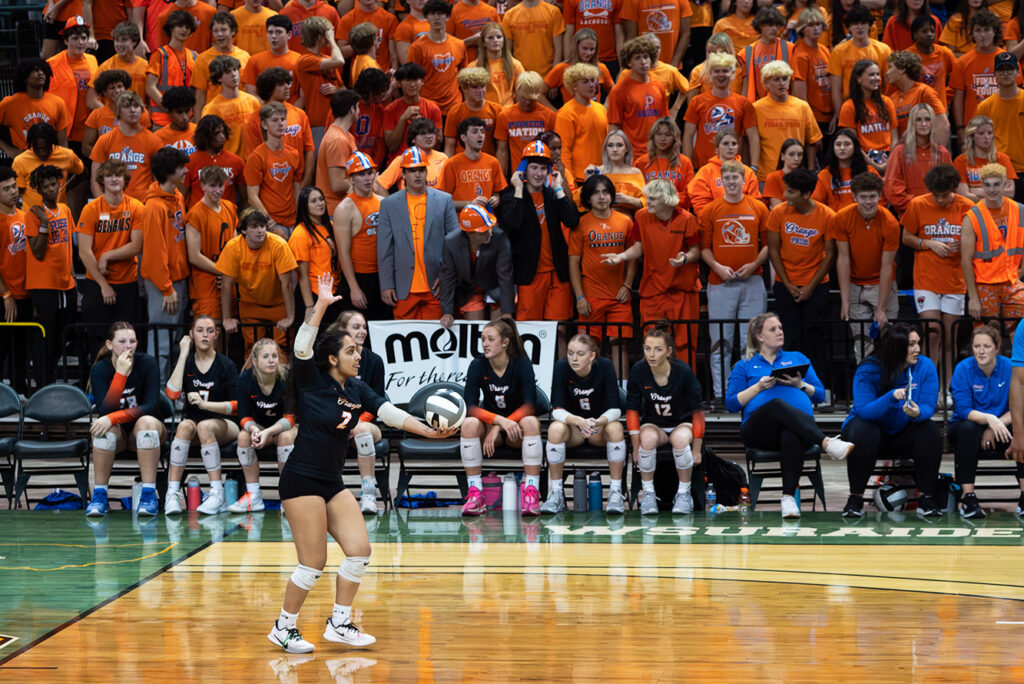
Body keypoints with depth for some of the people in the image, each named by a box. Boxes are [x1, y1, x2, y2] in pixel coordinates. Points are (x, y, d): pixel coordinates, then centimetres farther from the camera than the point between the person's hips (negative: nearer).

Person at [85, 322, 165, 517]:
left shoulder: (147, 363, -10)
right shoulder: (99, 370, -9)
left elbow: (151, 406, -20)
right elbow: (106, 409, -22)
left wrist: (113, 418, -32)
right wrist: (121, 373, -29)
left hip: (143, 434, 0)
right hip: (117, 435, 0)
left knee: (147, 422, -34)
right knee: (105, 427, -33)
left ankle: (149, 495, -35)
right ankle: (99, 497, -28)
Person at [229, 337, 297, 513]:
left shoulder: (287, 378, -21)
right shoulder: (245, 380, -14)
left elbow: (290, 418, -21)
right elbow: (244, 417, -11)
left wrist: (268, 432, -39)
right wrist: (253, 429, -36)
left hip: (284, 426, -2)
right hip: (259, 425, 2)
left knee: (286, 436, -34)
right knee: (244, 436, -28)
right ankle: (253, 496, -22)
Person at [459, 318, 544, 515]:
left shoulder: (522, 364, -11)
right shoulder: (478, 365, -8)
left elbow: (529, 406, -20)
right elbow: (470, 407, -16)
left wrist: (497, 428, -29)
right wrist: (499, 421, -33)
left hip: (516, 430, -1)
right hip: (490, 426, 1)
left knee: (531, 423, -34)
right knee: (469, 424, -30)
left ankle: (531, 492, -35)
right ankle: (475, 495, -32)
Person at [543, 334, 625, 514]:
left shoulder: (605, 366, -18)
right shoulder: (561, 367, -17)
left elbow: (615, 409, -20)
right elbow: (557, 410, -21)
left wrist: (598, 422, -42)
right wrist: (580, 421, -42)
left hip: (600, 426, 0)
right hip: (572, 424, 0)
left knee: (615, 428, -33)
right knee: (555, 429, -32)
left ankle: (616, 492, -24)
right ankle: (555, 493, -22)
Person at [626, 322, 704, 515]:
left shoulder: (683, 372, -19)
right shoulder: (638, 371, -14)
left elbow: (697, 411, -11)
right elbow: (632, 410, -5)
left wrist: (696, 449, -9)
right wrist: (636, 447, -9)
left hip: (682, 423, -1)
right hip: (653, 424, 1)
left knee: (681, 439, -36)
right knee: (648, 438, -35)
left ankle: (684, 494, -16)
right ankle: (647, 494, -18)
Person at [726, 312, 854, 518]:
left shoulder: (797, 359, 29)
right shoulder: (745, 367, 24)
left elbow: (820, 395, 21)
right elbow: (731, 404, 11)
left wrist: (800, 385, 2)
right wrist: (759, 387, 0)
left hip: (800, 425, 1)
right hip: (758, 430, -1)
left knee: (791, 436, -39)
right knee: (778, 403, -37)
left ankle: (789, 497, -49)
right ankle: (827, 443, -51)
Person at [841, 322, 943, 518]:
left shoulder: (925, 366, -11)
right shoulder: (868, 370, -19)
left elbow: (929, 406, -16)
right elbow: (864, 411, -28)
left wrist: (918, 413, -40)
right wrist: (892, 397, -43)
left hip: (904, 433, 3)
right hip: (872, 426, -3)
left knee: (929, 431, -27)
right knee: (862, 432, -36)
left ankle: (925, 498, -17)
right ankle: (855, 498, -22)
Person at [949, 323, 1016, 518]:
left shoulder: (1010, 368, -5)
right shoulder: (963, 369, -9)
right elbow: (963, 409, -19)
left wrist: (995, 425, -25)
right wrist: (989, 419, -37)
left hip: (998, 430, 1)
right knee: (967, 428, -36)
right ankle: (968, 497, -34)